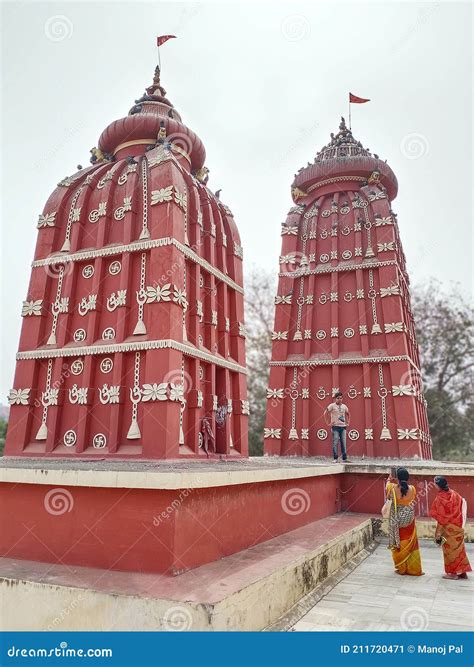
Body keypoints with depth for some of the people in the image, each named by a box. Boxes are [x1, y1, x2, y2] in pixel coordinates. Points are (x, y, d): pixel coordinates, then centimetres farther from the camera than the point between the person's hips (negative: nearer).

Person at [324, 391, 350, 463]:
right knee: (335, 443, -8)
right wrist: (328, 423, -7)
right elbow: (325, 413, -5)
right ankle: (335, 458, -4)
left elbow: (348, 414, 27)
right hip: (335, 427, -4)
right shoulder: (332, 405, -2)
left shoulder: (344, 406, 12)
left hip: (343, 427, 4)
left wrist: (348, 423, 17)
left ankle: (345, 458, 11)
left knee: (343, 443, 5)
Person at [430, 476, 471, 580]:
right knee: (459, 548, 14)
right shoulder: (454, 494, 0)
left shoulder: (440, 498, -19)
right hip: (458, 526, 6)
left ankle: (453, 573, 11)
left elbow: (441, 517, -16)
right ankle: (462, 572, 20)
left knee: (450, 549, 5)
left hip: (448, 528, -6)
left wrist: (438, 532, -8)